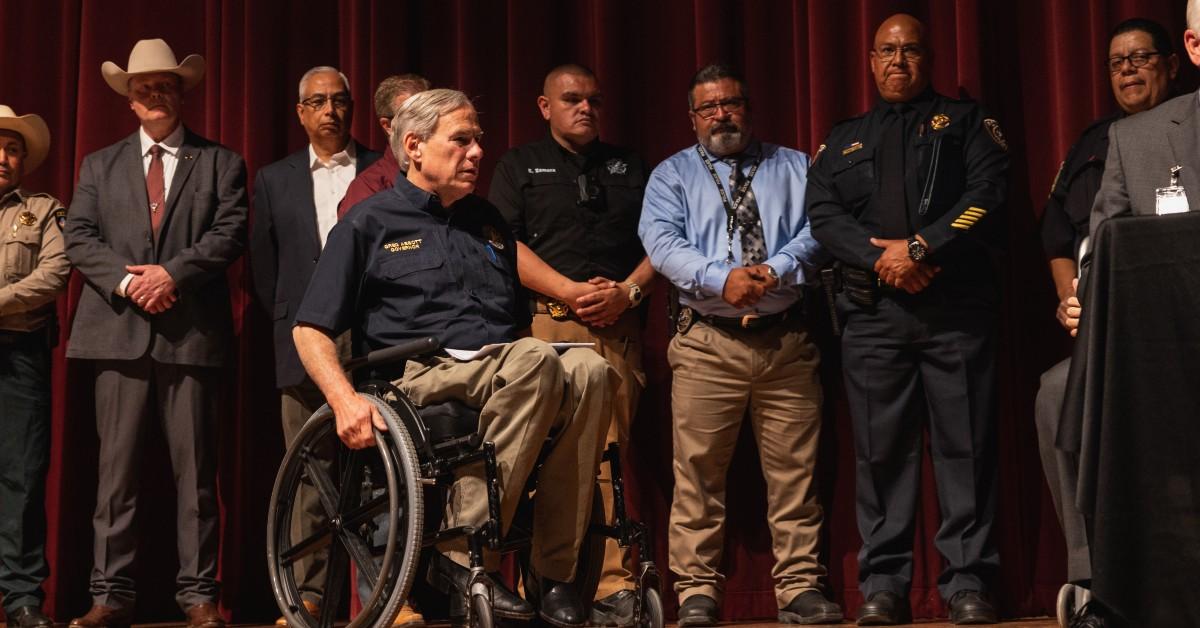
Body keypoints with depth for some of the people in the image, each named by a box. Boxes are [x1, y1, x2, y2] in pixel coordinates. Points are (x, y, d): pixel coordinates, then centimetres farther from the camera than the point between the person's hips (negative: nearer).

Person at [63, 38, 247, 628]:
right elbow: (79, 237, 7)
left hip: (192, 330, -1)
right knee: (117, 464, 1)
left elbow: (229, 233, -1)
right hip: (118, 329, 2)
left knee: (195, 466, 1)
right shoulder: (99, 164, 18)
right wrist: (126, 280, -9)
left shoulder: (220, 162, 11)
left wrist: (172, 274, -13)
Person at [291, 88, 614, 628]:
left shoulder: (487, 221, 26)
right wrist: (344, 398, -13)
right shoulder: (369, 224, 9)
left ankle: (555, 572, -27)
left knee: (589, 368, -28)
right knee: (533, 360, -35)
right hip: (421, 379, -5)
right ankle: (462, 553, -30)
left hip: (503, 377, 5)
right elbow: (310, 330, 4)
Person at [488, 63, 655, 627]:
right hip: (545, 325, -2)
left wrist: (627, 291, -3)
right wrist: (572, 291, -9)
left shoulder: (628, 167, 23)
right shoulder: (520, 166, 15)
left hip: (618, 328, 2)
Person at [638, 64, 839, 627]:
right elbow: (661, 242, -3)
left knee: (794, 471, 0)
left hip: (786, 340, 1)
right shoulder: (672, 175, 13)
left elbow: (816, 230, 3)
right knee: (698, 471, -5)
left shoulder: (795, 168, 17)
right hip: (708, 342, -1)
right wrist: (722, 279, -17)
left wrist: (776, 270, -16)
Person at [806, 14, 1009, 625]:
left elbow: (987, 193, -2)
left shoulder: (966, 121, 14)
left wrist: (920, 247, -13)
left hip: (957, 306, -2)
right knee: (880, 448, 1)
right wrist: (881, 258, -10)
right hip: (872, 312, 2)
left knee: (965, 444, -3)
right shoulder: (843, 139, 20)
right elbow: (823, 214, 7)